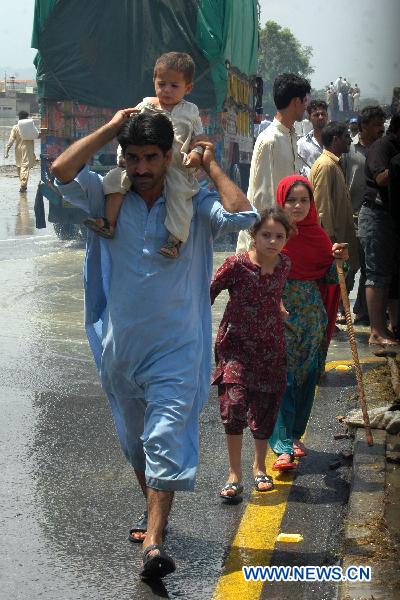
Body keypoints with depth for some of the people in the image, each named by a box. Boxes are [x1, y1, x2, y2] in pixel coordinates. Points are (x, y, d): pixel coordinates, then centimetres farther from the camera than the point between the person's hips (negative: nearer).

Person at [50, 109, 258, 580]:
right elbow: (63, 171, -17)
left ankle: (153, 544, -19)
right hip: (120, 348, 4)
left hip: (175, 351, -3)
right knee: (134, 442, 21)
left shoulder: (195, 205, -5)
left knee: (166, 445, -13)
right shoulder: (107, 199, -1)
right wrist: (110, 129, -10)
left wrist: (210, 166, -9)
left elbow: (243, 215, -23)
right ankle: (153, 511, 43)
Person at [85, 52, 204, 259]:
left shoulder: (190, 112, 9)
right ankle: (109, 222, -12)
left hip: (176, 166, -2)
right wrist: (124, 153, -1)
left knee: (179, 193, -28)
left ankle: (175, 238, -26)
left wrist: (196, 154, -11)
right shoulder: (144, 107, 11)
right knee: (114, 178, -14)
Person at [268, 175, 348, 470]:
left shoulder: (318, 235, 6)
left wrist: (338, 259, -9)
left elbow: (328, 279, 9)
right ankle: (283, 447, -9)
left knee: (306, 377, 10)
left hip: (312, 316, 4)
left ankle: (294, 435, 26)